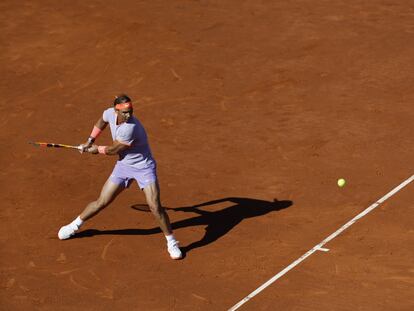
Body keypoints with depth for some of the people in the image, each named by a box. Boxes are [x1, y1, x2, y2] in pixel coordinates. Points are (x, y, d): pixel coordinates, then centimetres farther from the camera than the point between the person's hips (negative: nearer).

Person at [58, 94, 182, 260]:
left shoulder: (130, 128, -34)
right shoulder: (110, 113, -12)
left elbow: (114, 150, -20)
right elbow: (102, 120, 15)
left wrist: (98, 150, -1)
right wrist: (90, 140, 10)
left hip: (144, 167, -6)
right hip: (123, 166, 6)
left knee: (155, 206, -17)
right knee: (102, 202, 9)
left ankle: (171, 242, 0)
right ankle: (75, 225, 30)